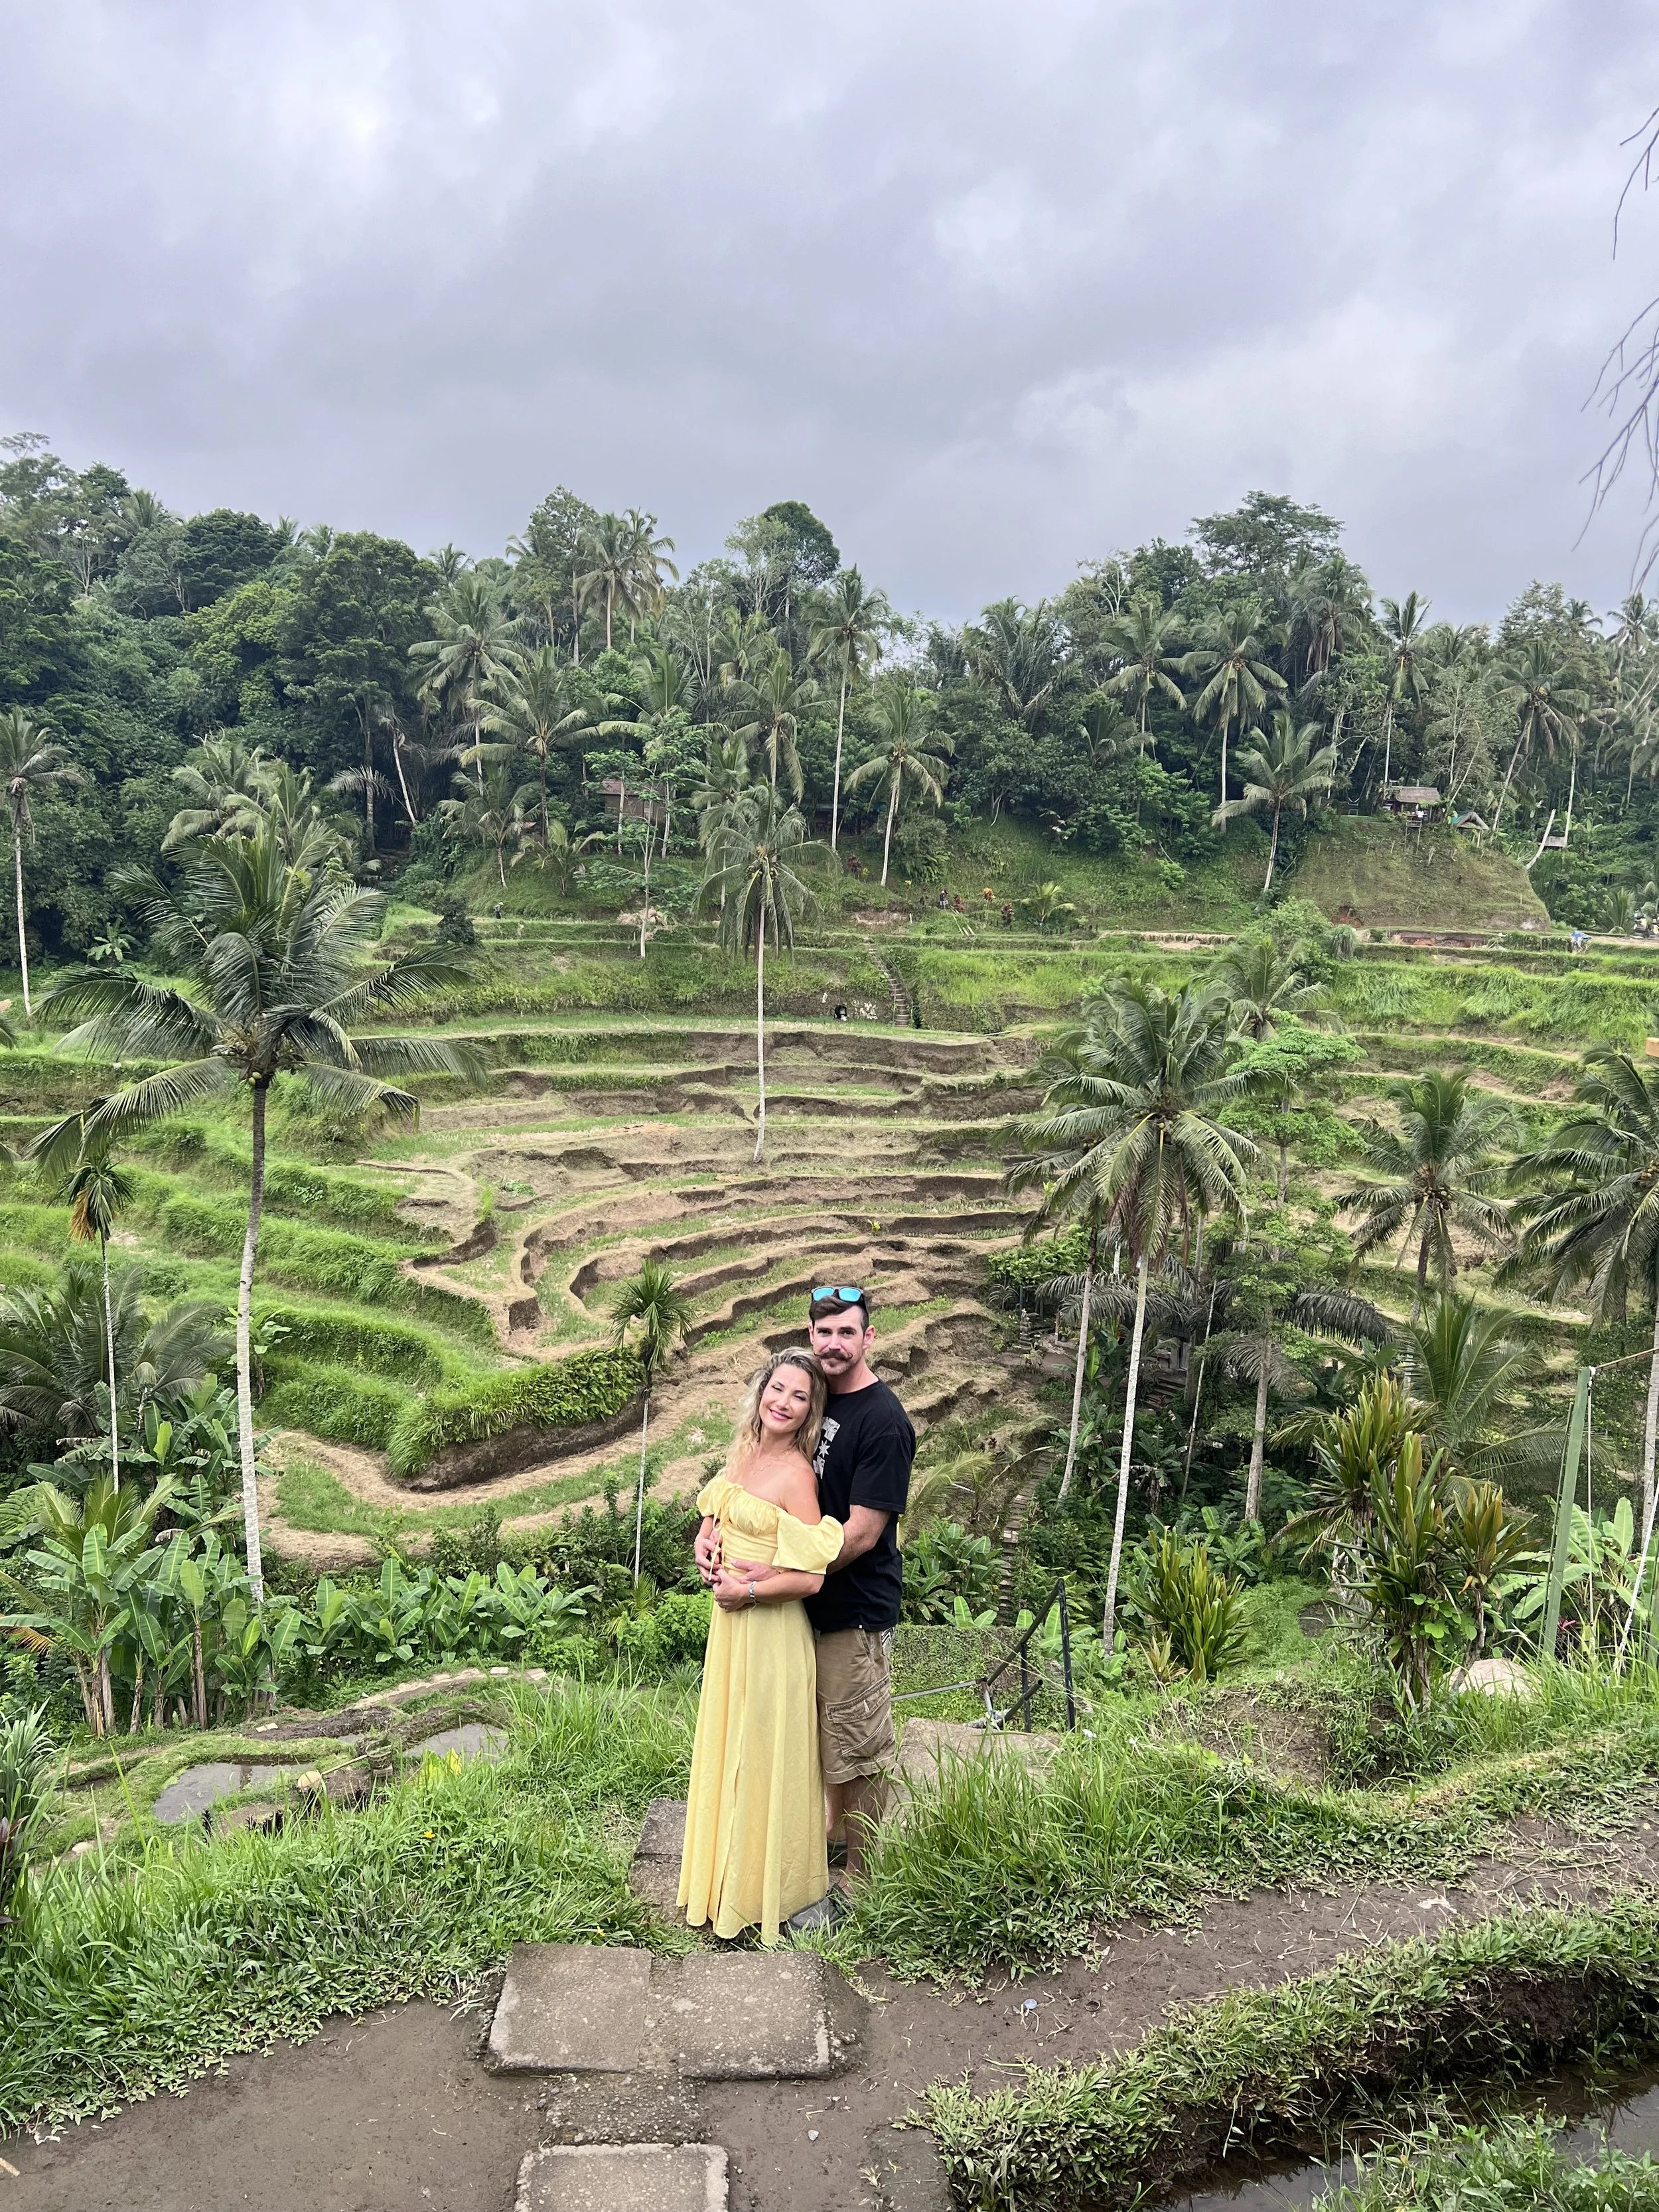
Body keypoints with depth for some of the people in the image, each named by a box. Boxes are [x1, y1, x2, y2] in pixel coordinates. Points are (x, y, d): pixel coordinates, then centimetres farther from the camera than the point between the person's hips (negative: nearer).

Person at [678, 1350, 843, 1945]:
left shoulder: (795, 1476, -21)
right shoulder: (742, 1452, 2)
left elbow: (810, 1578, -24)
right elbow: (713, 1511, 19)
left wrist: (744, 1590, -16)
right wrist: (704, 1542, -1)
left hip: (770, 1629, -8)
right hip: (729, 1622, 8)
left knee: (763, 1753, 7)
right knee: (726, 1745, 21)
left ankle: (763, 1888, 26)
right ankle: (726, 1871, 40)